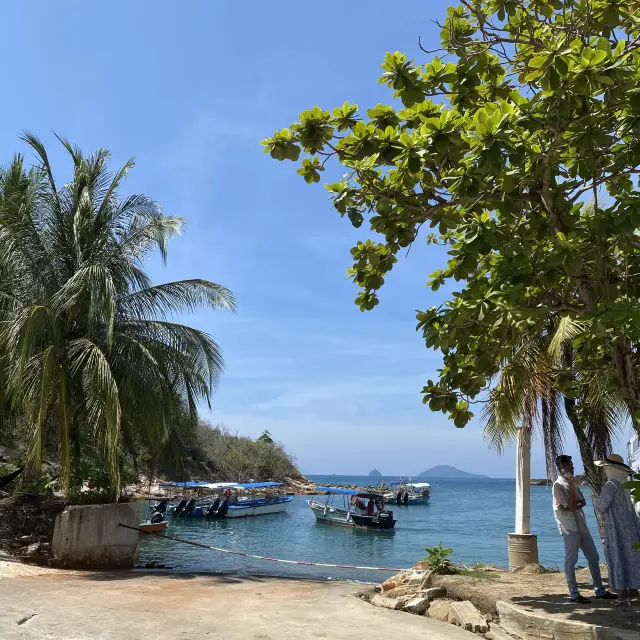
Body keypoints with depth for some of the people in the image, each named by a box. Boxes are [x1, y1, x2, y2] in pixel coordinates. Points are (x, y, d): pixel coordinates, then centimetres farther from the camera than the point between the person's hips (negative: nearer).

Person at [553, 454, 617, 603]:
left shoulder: (571, 483, 15)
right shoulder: (558, 485, -12)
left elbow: (582, 502, 8)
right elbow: (571, 507, -17)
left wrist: (571, 506, -12)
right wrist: (572, 487, -17)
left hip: (581, 525, 9)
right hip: (569, 527, -9)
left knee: (593, 557, 12)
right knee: (570, 561, -2)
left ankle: (600, 590, 21)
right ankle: (574, 594, 4)